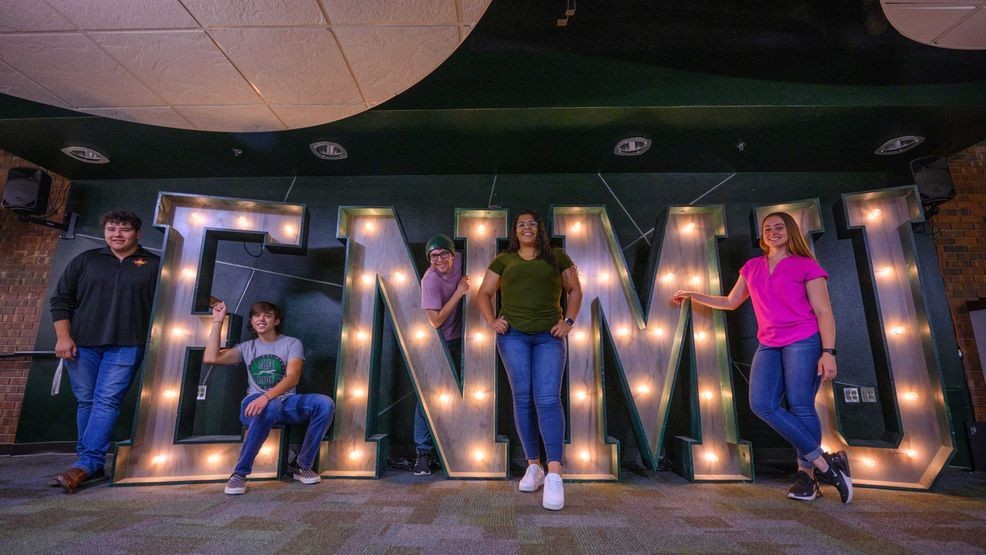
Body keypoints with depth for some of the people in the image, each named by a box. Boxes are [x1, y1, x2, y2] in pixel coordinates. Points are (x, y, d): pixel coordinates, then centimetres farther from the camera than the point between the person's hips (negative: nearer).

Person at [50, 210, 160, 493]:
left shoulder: (154, 265, 6)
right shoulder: (85, 260, 12)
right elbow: (60, 299, 11)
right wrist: (63, 337, 2)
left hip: (125, 345, -3)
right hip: (82, 344, 3)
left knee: (107, 401, -9)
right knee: (86, 402, 7)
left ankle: (87, 463, -8)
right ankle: (93, 465, 15)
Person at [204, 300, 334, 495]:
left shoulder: (292, 344, 4)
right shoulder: (246, 347, 14)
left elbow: (293, 377, -12)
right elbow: (210, 358, -2)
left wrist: (267, 396, -31)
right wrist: (217, 321, 2)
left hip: (287, 403, 1)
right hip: (255, 404, 0)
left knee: (325, 404, -29)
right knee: (271, 407, -40)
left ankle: (303, 467, -13)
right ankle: (240, 473, -23)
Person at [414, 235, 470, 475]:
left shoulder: (459, 261, -9)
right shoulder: (430, 280, -24)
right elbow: (436, 321, -25)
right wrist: (459, 292, -22)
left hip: (457, 341, 5)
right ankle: (423, 452, 7)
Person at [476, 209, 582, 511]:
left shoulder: (557, 256, 12)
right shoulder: (503, 259, 13)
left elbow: (575, 290, 14)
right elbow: (484, 294, 13)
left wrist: (569, 321, 0)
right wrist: (491, 321, -3)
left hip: (549, 336, -1)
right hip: (513, 334, 1)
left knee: (548, 399, -12)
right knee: (523, 399, 1)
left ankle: (554, 475, -14)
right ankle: (533, 466, 13)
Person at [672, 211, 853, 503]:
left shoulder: (806, 265, 3)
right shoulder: (752, 267, 16)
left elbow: (824, 312, -3)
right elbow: (731, 302, 24)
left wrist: (828, 352, -12)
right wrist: (694, 295, 20)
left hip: (803, 342, -4)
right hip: (768, 345, 4)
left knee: (800, 407, -6)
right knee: (762, 404, -10)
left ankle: (807, 472, 11)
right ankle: (824, 462, 1)